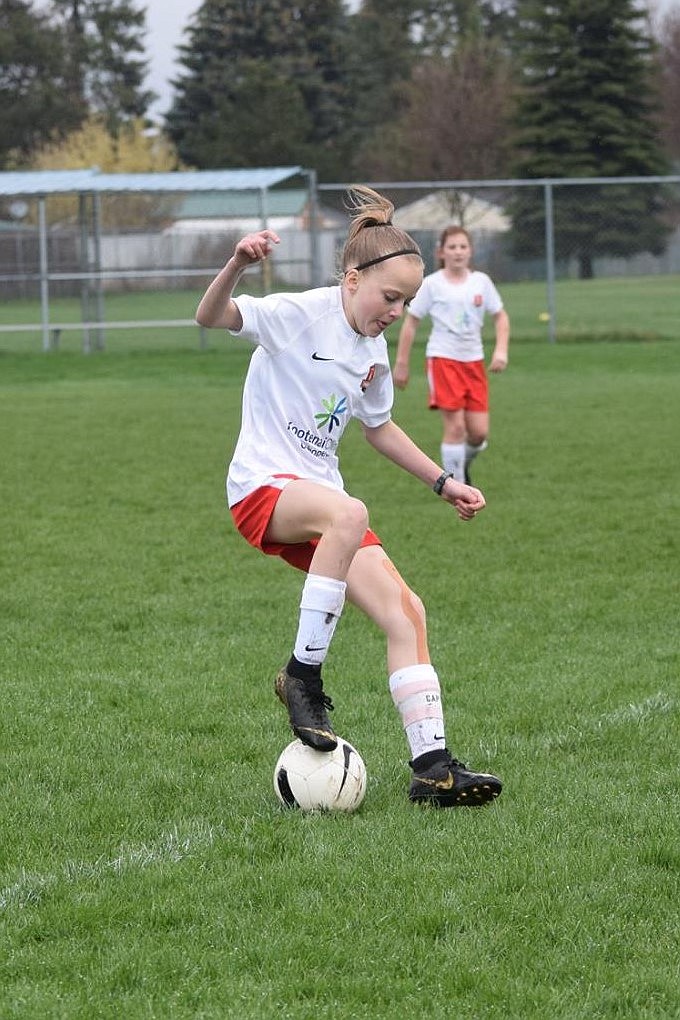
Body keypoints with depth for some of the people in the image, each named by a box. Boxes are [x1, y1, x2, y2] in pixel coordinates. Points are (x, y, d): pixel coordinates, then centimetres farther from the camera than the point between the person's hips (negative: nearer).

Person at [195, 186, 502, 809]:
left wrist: (442, 483, 28)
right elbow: (211, 317, -25)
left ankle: (432, 767, -4)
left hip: (319, 493, 8)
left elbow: (378, 426, 29)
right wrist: (237, 266, -45)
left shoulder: (374, 351, 12)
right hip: (263, 486, -8)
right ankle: (303, 676, -25)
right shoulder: (299, 315, -11)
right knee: (348, 514, -39)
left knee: (406, 612, -6)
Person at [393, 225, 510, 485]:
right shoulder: (431, 284, -4)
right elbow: (410, 323, 1)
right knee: (455, 427, -11)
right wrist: (401, 364, 0)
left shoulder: (480, 281, 5)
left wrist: (501, 350, -4)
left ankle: (463, 463, 29)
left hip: (474, 361, 4)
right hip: (442, 359, -4)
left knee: (479, 432, -2)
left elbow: (500, 317, 12)